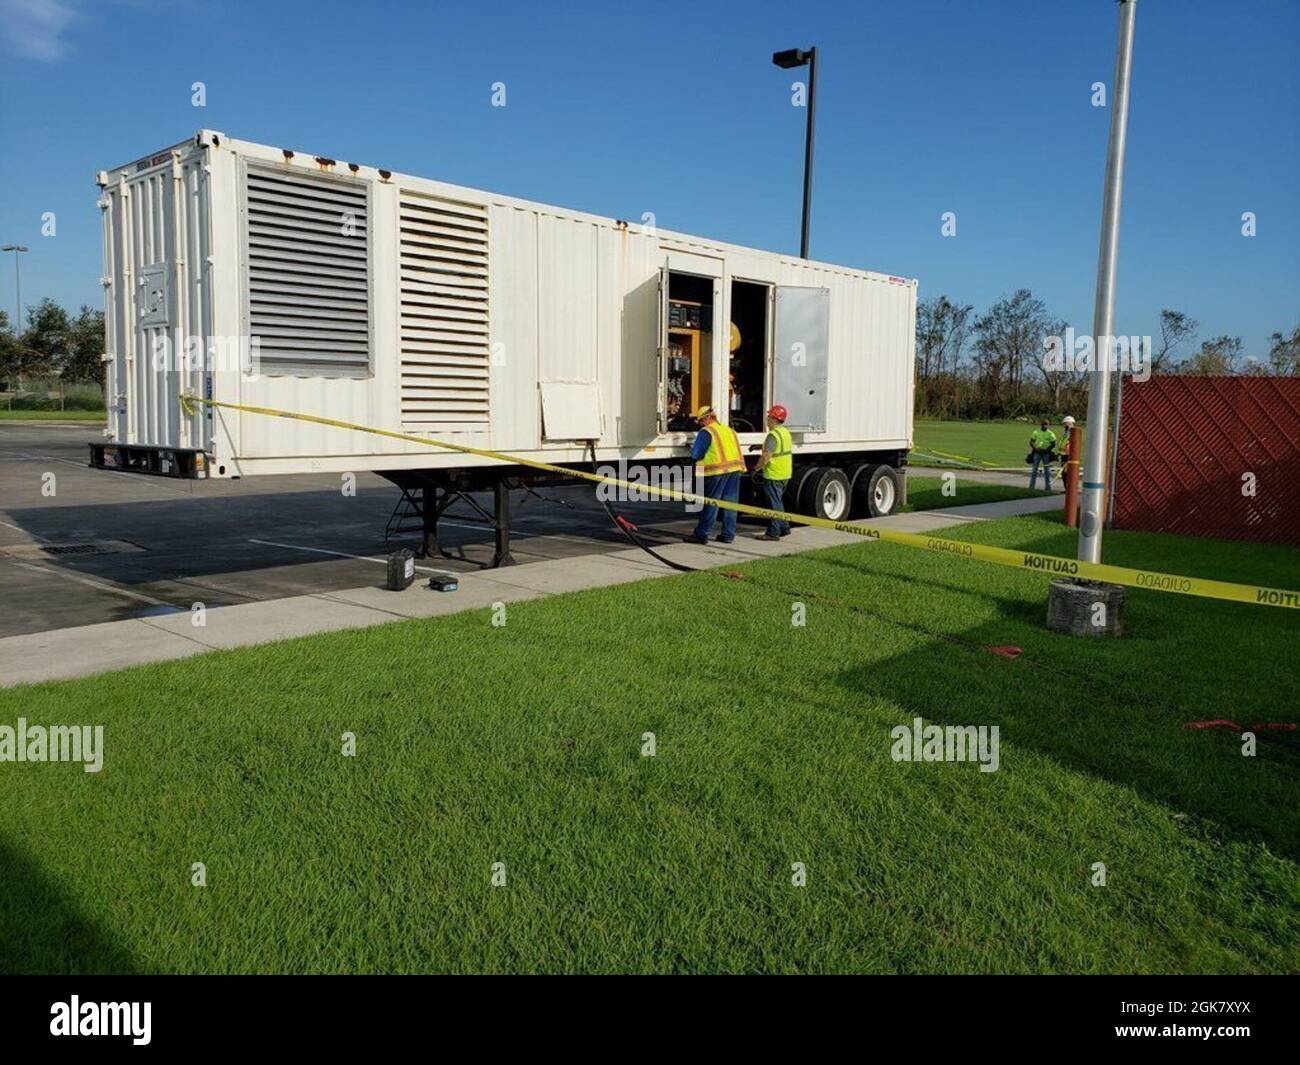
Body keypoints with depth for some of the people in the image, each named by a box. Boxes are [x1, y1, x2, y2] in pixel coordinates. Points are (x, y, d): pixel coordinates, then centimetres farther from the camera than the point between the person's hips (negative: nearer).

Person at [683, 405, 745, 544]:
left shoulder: (706, 432, -5)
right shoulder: (729, 430, 18)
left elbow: (695, 455, -4)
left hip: (717, 471, -7)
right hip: (735, 469, 7)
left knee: (710, 504, -2)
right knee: (730, 502, 10)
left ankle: (701, 534, 2)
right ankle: (728, 535, 14)